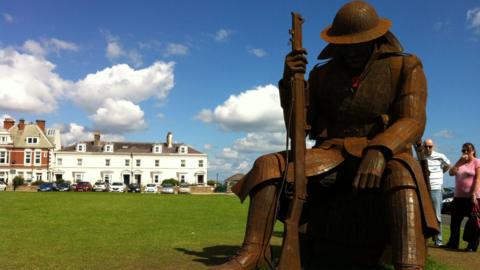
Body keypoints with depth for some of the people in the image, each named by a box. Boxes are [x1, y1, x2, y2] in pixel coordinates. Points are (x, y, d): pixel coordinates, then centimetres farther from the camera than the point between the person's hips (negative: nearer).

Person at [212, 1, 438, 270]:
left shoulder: (406, 67, 0)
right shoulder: (323, 75, 9)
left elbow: (413, 122, -14)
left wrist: (378, 152, -36)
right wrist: (290, 81, -10)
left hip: (386, 155, -3)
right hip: (331, 154, 4)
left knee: (401, 175, -40)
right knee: (268, 165, -18)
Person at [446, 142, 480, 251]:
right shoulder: (460, 162, 16)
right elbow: (451, 173, 1)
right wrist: (460, 162, -5)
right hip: (459, 196, 6)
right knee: (455, 221, 8)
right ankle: (453, 243, 17)